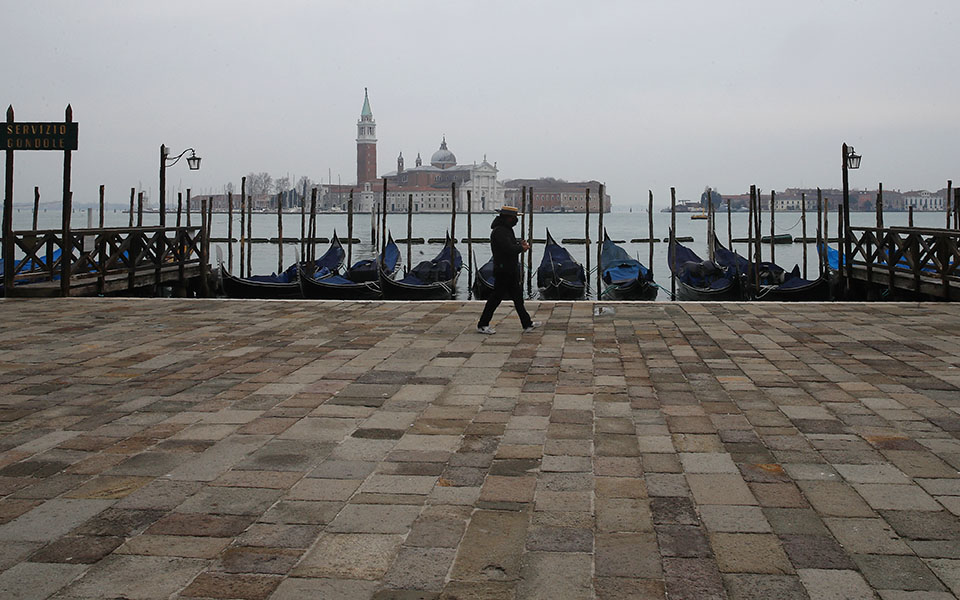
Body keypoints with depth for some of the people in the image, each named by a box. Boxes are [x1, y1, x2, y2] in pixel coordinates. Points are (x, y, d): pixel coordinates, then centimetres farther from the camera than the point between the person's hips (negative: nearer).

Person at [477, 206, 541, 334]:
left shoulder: (506, 229, 15)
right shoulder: (499, 231, -19)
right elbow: (509, 249, -28)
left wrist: (519, 244, -1)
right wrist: (522, 248, -10)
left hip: (511, 271, 11)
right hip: (503, 271, -11)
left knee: (517, 296, 13)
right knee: (496, 297, -4)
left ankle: (527, 324, 19)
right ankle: (482, 325, 5)